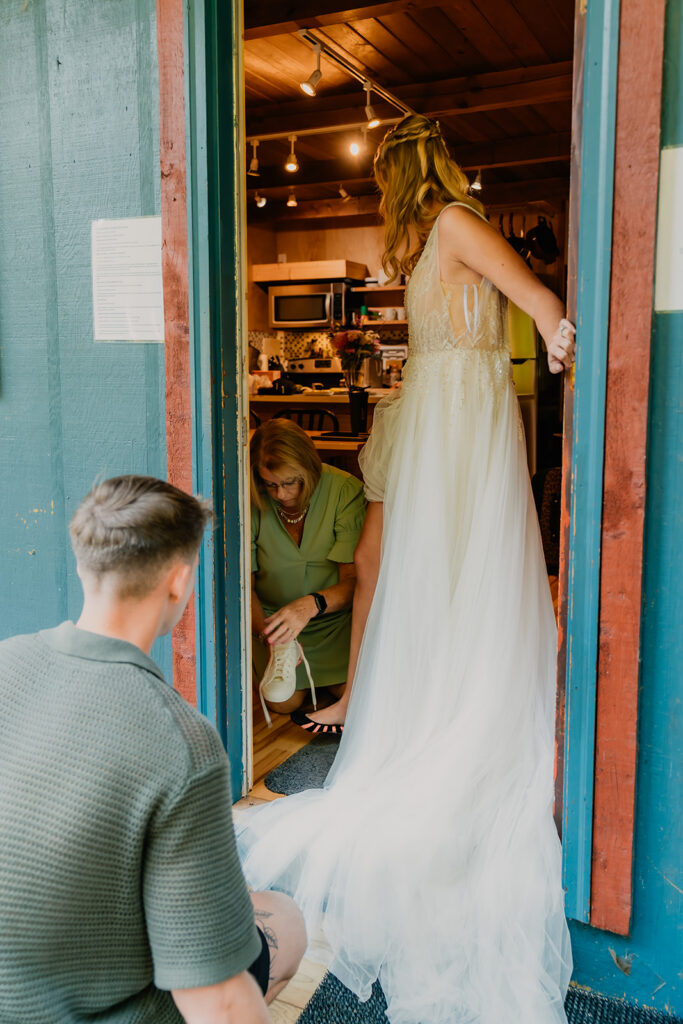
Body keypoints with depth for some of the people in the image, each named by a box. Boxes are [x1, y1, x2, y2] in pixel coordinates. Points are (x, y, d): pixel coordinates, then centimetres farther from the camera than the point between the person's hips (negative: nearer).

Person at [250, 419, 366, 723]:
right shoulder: (251, 504, -16)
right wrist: (267, 633, -29)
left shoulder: (345, 490, -20)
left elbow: (353, 580, -20)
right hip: (273, 614, 1)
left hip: (335, 616, 0)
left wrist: (312, 604, -40)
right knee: (285, 701, -17)